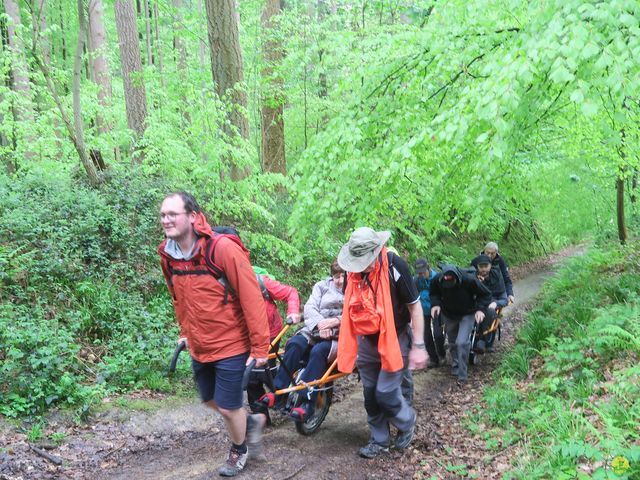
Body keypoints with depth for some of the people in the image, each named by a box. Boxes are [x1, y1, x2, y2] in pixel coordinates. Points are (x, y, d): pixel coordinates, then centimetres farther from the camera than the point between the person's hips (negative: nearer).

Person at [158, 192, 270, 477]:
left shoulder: (223, 248, -23)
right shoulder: (168, 254, -3)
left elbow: (251, 297, -21)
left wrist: (260, 347, -19)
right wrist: (184, 333, 19)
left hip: (230, 346, -6)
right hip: (199, 347, 7)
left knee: (228, 407, 4)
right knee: (212, 401, 20)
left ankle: (239, 450, 34)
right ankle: (248, 423, 48)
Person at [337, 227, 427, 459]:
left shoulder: (395, 266, -20)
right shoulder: (353, 271, -3)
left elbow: (415, 306, -14)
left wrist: (418, 346, -14)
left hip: (394, 341, -5)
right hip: (366, 343, 6)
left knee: (386, 393, -7)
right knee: (371, 395, 12)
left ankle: (407, 422, 23)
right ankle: (379, 440, 29)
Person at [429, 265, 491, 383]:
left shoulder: (469, 280, -31)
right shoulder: (437, 280, -24)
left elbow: (486, 294, -15)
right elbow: (434, 293, -1)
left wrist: (480, 309, -28)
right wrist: (435, 304, -20)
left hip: (467, 315, -3)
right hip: (448, 314, 4)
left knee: (462, 342, -17)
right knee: (452, 342, 16)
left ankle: (462, 374, -4)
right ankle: (455, 365, 39)